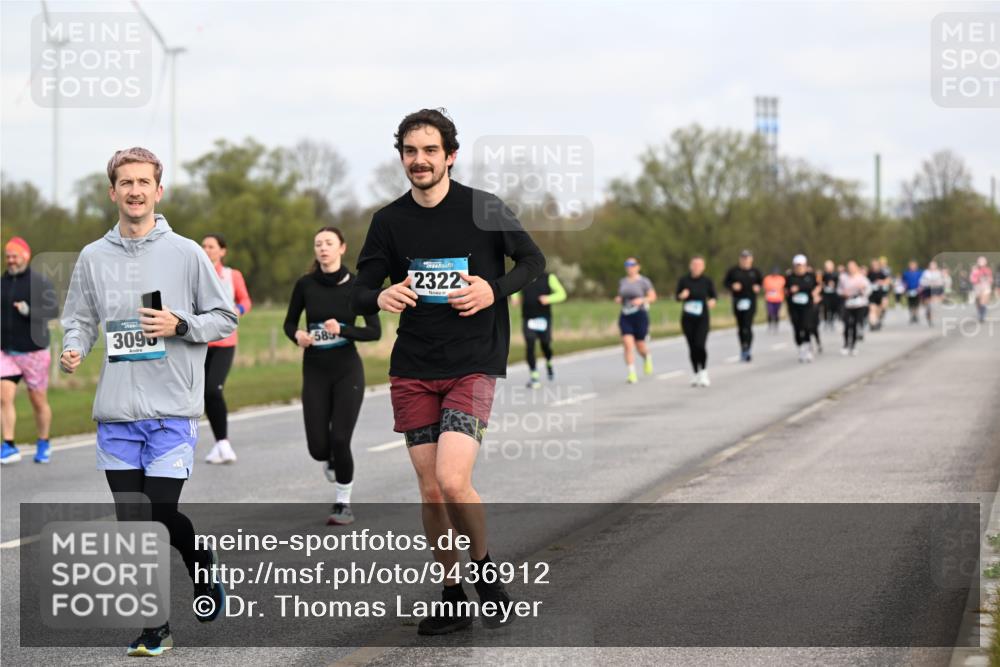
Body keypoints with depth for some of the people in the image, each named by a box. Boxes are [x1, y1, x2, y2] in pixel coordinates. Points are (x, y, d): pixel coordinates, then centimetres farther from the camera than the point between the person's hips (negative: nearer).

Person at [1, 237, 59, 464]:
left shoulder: (40, 282, -8)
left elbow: (53, 310, -21)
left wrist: (29, 311, -37)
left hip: (33, 352, -4)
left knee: (39, 402, 7)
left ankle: (43, 445, 27)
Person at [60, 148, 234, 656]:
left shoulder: (186, 253, 1)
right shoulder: (93, 258, 9)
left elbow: (225, 318, 5)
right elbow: (80, 319, 14)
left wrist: (180, 325, -11)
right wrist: (73, 349, -7)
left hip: (172, 409, -3)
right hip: (116, 412, 3)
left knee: (161, 512, -9)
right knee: (131, 520, 3)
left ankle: (204, 573, 22)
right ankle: (155, 627, 13)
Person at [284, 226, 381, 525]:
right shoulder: (305, 284, -1)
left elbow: (375, 331, -7)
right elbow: (289, 323, 9)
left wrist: (342, 330, -22)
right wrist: (297, 336, -14)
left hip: (347, 370, -2)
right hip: (315, 372, 2)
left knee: (340, 440, -10)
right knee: (318, 446, -2)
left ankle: (343, 504, 9)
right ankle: (331, 464, 36)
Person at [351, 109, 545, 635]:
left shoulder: (484, 210, -4)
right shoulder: (389, 221, 4)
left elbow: (534, 261, 6)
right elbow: (360, 291, 7)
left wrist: (495, 289, -12)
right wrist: (380, 298, -17)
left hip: (473, 365, -3)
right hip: (412, 370, 4)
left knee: (453, 482, -18)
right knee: (430, 491, 4)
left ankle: (484, 565, 10)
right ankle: (453, 595, 19)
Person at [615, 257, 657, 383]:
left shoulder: (644, 281, -3)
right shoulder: (622, 282, 10)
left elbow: (653, 297, -1)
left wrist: (642, 300, -20)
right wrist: (618, 299, -1)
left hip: (640, 315, -3)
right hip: (625, 316, 3)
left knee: (640, 347, 5)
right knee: (628, 345, -12)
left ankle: (647, 357, 42)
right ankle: (632, 374, -12)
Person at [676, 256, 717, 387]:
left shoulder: (707, 281, -2)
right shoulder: (683, 280, 0)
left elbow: (714, 295, 7)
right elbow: (677, 296, 8)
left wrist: (712, 301, -15)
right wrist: (682, 295, -15)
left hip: (702, 318, -2)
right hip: (687, 318, 2)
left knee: (700, 345, -17)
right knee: (692, 347, 4)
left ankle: (704, 372, 0)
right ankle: (696, 373, 19)